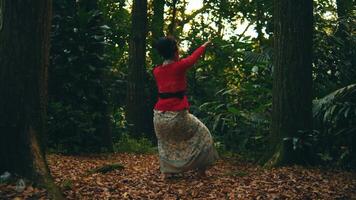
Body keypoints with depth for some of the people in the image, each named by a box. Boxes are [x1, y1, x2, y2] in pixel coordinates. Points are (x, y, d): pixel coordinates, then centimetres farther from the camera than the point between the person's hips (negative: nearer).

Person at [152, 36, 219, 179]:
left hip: (159, 115, 5)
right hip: (177, 115, -5)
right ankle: (201, 169, 19)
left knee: (165, 143, 29)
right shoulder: (179, 66, -9)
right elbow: (194, 57, 10)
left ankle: (166, 172, 26)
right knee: (202, 135, 17)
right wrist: (204, 46, 29)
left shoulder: (157, 71, 4)